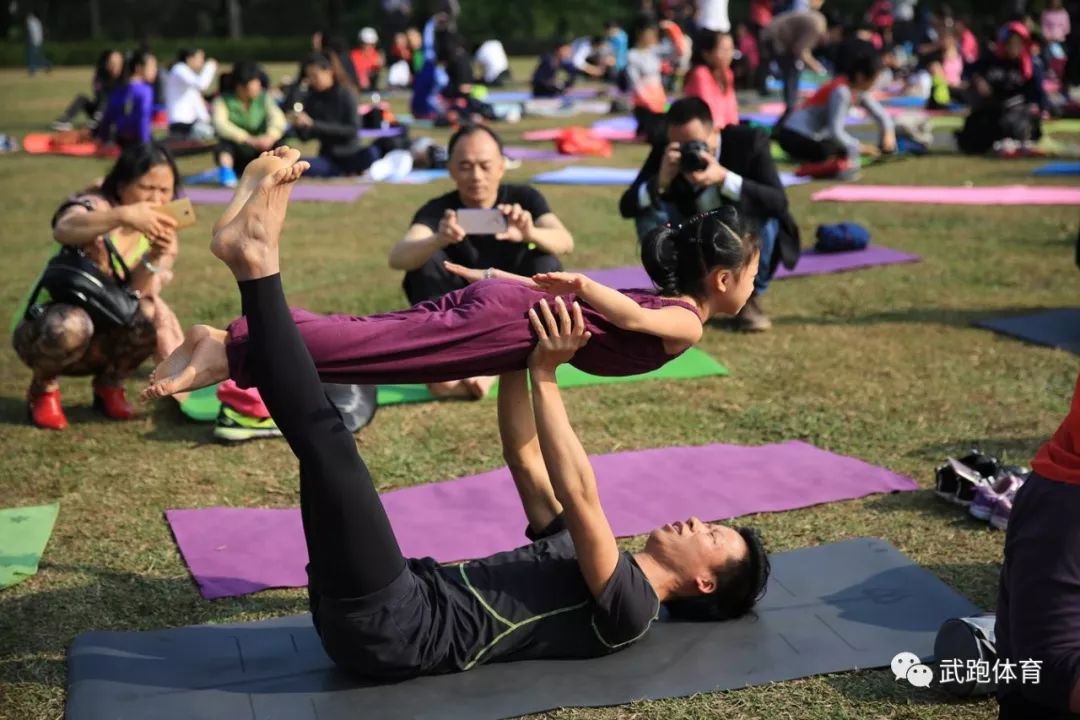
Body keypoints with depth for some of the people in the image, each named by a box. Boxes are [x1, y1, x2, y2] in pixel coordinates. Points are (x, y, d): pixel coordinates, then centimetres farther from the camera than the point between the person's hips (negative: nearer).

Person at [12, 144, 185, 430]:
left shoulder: (159, 231, -4)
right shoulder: (95, 206, -19)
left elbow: (137, 295, -19)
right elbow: (63, 230, -45)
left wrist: (155, 257, -38)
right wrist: (123, 215, -60)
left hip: (100, 341, 4)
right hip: (46, 328, -4)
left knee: (146, 317, -28)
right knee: (72, 324, -39)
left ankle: (109, 387, 1)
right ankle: (43, 390, -6)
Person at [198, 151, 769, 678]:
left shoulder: (628, 609, -1)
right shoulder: (579, 550, 25)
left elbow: (578, 493, -16)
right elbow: (523, 457, 24)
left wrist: (545, 375, -15)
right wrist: (516, 353, 15)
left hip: (392, 628, -8)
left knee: (326, 441, -21)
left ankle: (256, 263, -13)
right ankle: (256, 265, -3)